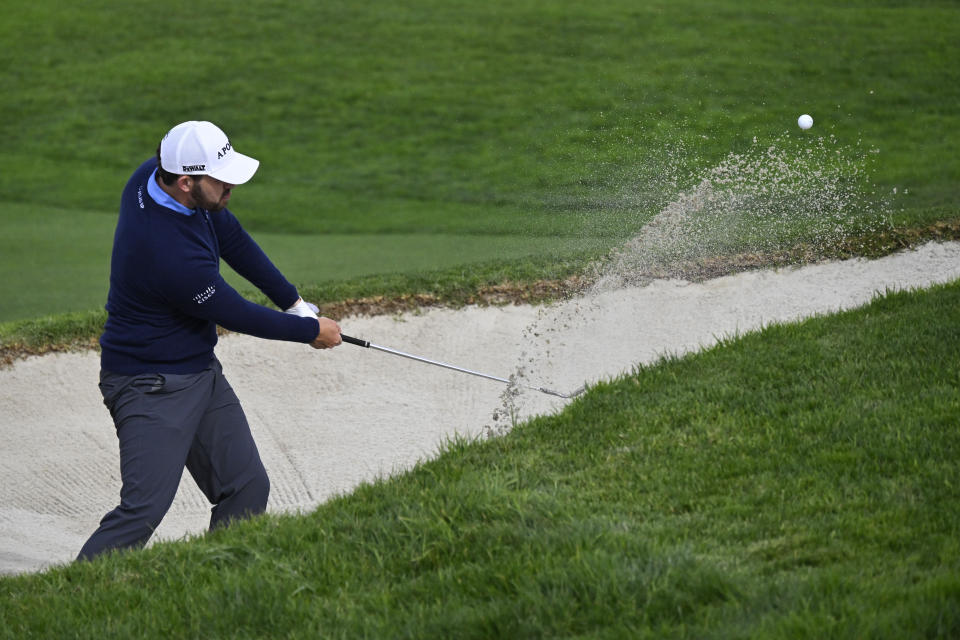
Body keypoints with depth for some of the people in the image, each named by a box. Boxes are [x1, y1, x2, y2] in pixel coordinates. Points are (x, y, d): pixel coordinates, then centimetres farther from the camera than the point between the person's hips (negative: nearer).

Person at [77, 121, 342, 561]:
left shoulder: (154, 175, -6)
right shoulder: (172, 254, -32)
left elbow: (230, 235, 10)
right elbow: (236, 315, -16)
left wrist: (292, 300, 9)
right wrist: (311, 331, 0)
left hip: (201, 372, 10)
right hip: (151, 386, -10)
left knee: (246, 490, 7)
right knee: (144, 508, -18)